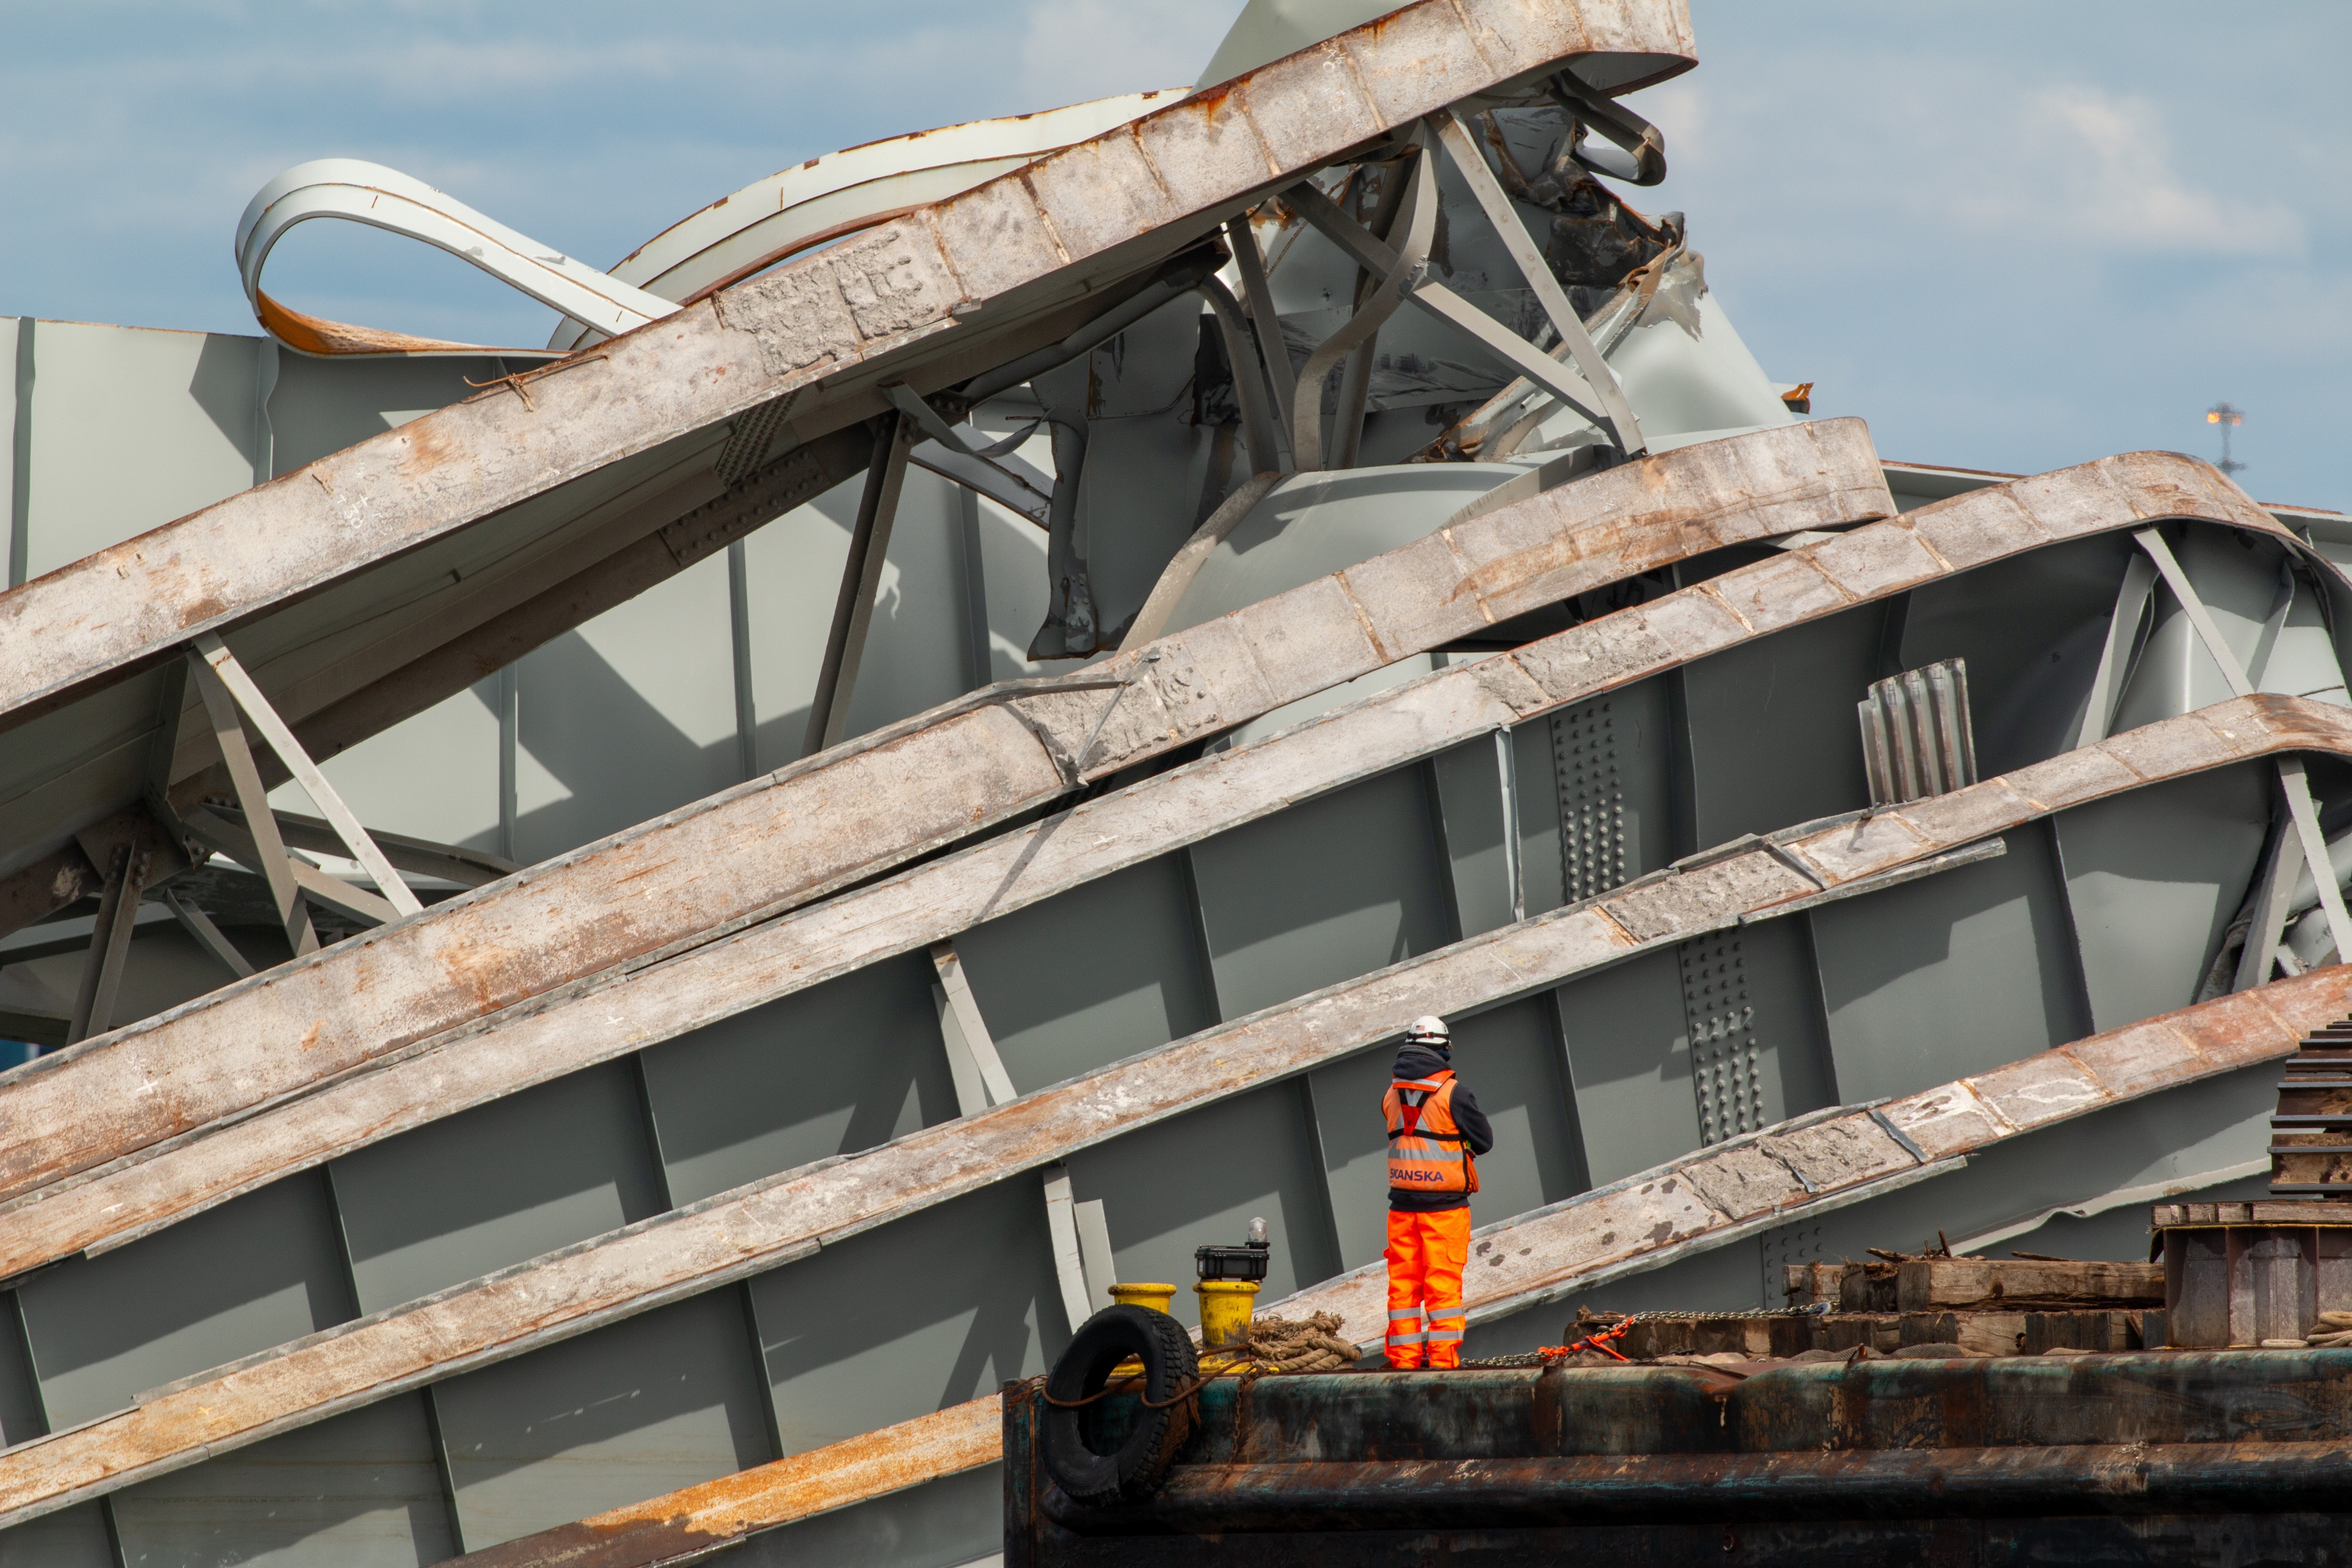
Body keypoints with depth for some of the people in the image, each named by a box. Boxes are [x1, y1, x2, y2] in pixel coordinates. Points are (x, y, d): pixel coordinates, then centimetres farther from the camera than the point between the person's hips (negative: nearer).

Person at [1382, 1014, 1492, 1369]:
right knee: (1444, 1283, -1)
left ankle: (1403, 1357, 10)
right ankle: (1443, 1358, -3)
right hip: (1445, 1203, -4)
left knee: (1403, 1283, 9)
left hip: (1402, 1203, 4)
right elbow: (1484, 1140, -3)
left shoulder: (1391, 1093, 5)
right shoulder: (1453, 1092, -10)